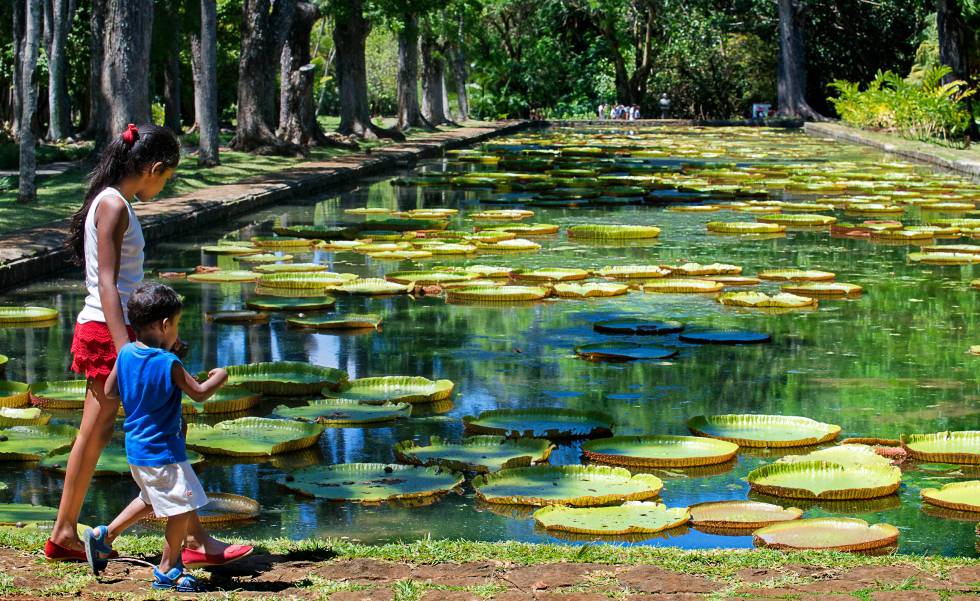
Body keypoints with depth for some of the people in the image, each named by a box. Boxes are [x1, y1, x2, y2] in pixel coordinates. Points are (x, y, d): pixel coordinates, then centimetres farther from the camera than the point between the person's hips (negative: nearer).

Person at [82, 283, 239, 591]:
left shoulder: (125, 354, -1)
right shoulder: (169, 364, -22)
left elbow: (109, 391, 8)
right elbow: (199, 393, -14)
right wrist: (220, 378, 3)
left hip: (137, 447, 8)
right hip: (162, 450, -8)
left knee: (152, 499, 29)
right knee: (182, 508, 4)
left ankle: (104, 535, 30)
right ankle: (167, 571, 13)